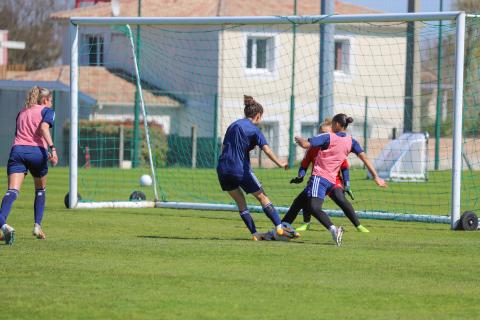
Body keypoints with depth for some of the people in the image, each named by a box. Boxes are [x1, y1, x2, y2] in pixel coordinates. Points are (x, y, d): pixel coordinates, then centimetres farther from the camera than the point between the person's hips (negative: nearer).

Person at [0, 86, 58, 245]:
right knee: (40, 190, 24)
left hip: (17, 149, 3)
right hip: (37, 151, -3)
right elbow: (44, 127, -9)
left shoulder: (22, 112, 27)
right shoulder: (47, 111, 11)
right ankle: (37, 226, 16)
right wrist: (52, 148, -18)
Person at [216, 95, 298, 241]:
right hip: (240, 170, -6)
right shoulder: (254, 129, -4)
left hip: (223, 169, 6)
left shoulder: (233, 126, 16)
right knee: (262, 197, 3)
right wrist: (280, 164, -13)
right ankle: (279, 227, -5)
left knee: (240, 202, 12)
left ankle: (255, 234, 8)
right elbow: (266, 149, -15)